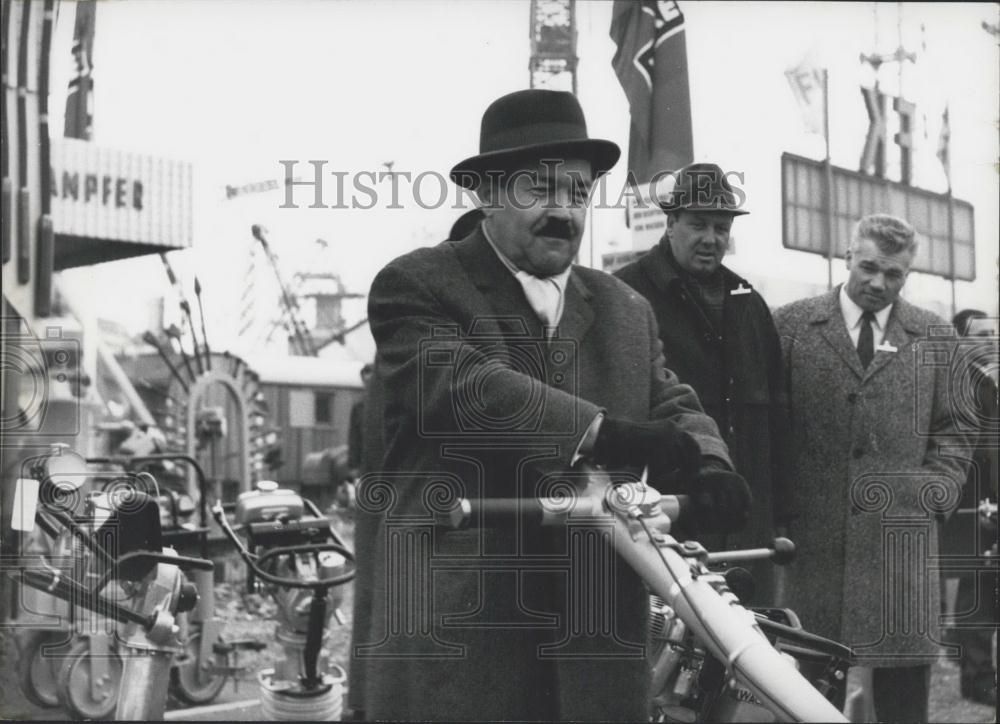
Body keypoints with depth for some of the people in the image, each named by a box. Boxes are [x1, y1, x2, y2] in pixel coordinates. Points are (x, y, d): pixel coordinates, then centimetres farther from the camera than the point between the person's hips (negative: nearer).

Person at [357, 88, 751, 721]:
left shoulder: (626, 311, 17)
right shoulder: (416, 286, -2)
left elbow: (674, 404, 9)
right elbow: (461, 386, -19)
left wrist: (705, 466, -14)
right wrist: (602, 432, -27)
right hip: (454, 621, -5)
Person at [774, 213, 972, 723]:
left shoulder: (934, 338, 11)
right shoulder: (792, 326, 5)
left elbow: (952, 431, 15)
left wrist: (938, 491, 1)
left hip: (902, 530, 1)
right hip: (814, 528, -1)